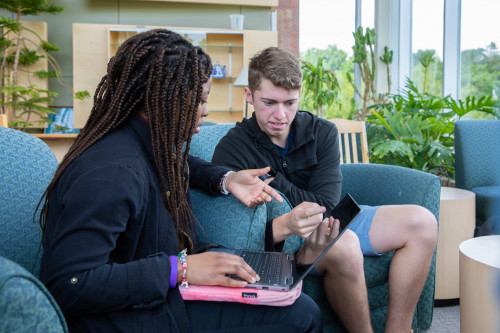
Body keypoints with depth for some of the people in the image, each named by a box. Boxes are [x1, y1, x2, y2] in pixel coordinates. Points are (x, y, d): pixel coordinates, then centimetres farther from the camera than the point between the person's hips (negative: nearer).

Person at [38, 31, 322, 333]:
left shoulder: (155, 144, 4)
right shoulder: (111, 173, -26)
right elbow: (68, 284, -31)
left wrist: (225, 179, 12)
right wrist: (178, 268, -28)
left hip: (169, 298, 9)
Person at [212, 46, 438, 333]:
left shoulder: (323, 133, -2)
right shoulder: (233, 150, -13)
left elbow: (326, 204, -10)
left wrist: (272, 181, -17)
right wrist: (286, 225, -40)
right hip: (280, 240, -5)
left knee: (421, 222, -7)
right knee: (343, 246, -37)